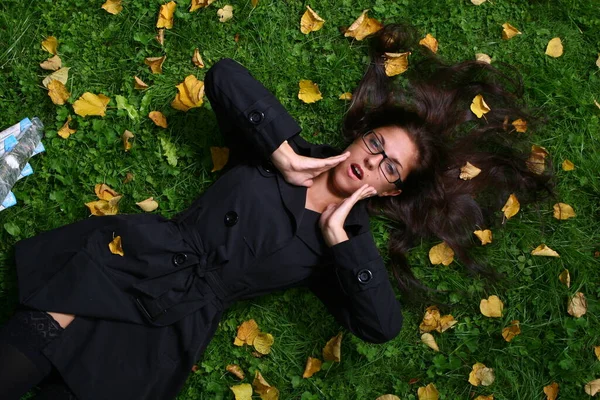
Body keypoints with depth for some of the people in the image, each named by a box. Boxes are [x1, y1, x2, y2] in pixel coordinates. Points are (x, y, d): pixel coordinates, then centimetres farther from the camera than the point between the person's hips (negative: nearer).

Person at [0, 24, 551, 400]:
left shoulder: (349, 243, 7)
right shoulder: (287, 152, 8)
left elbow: (382, 325, -9)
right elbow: (224, 76, -3)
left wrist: (339, 238, -11)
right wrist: (281, 151, -8)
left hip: (170, 329, 0)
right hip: (135, 262, 1)